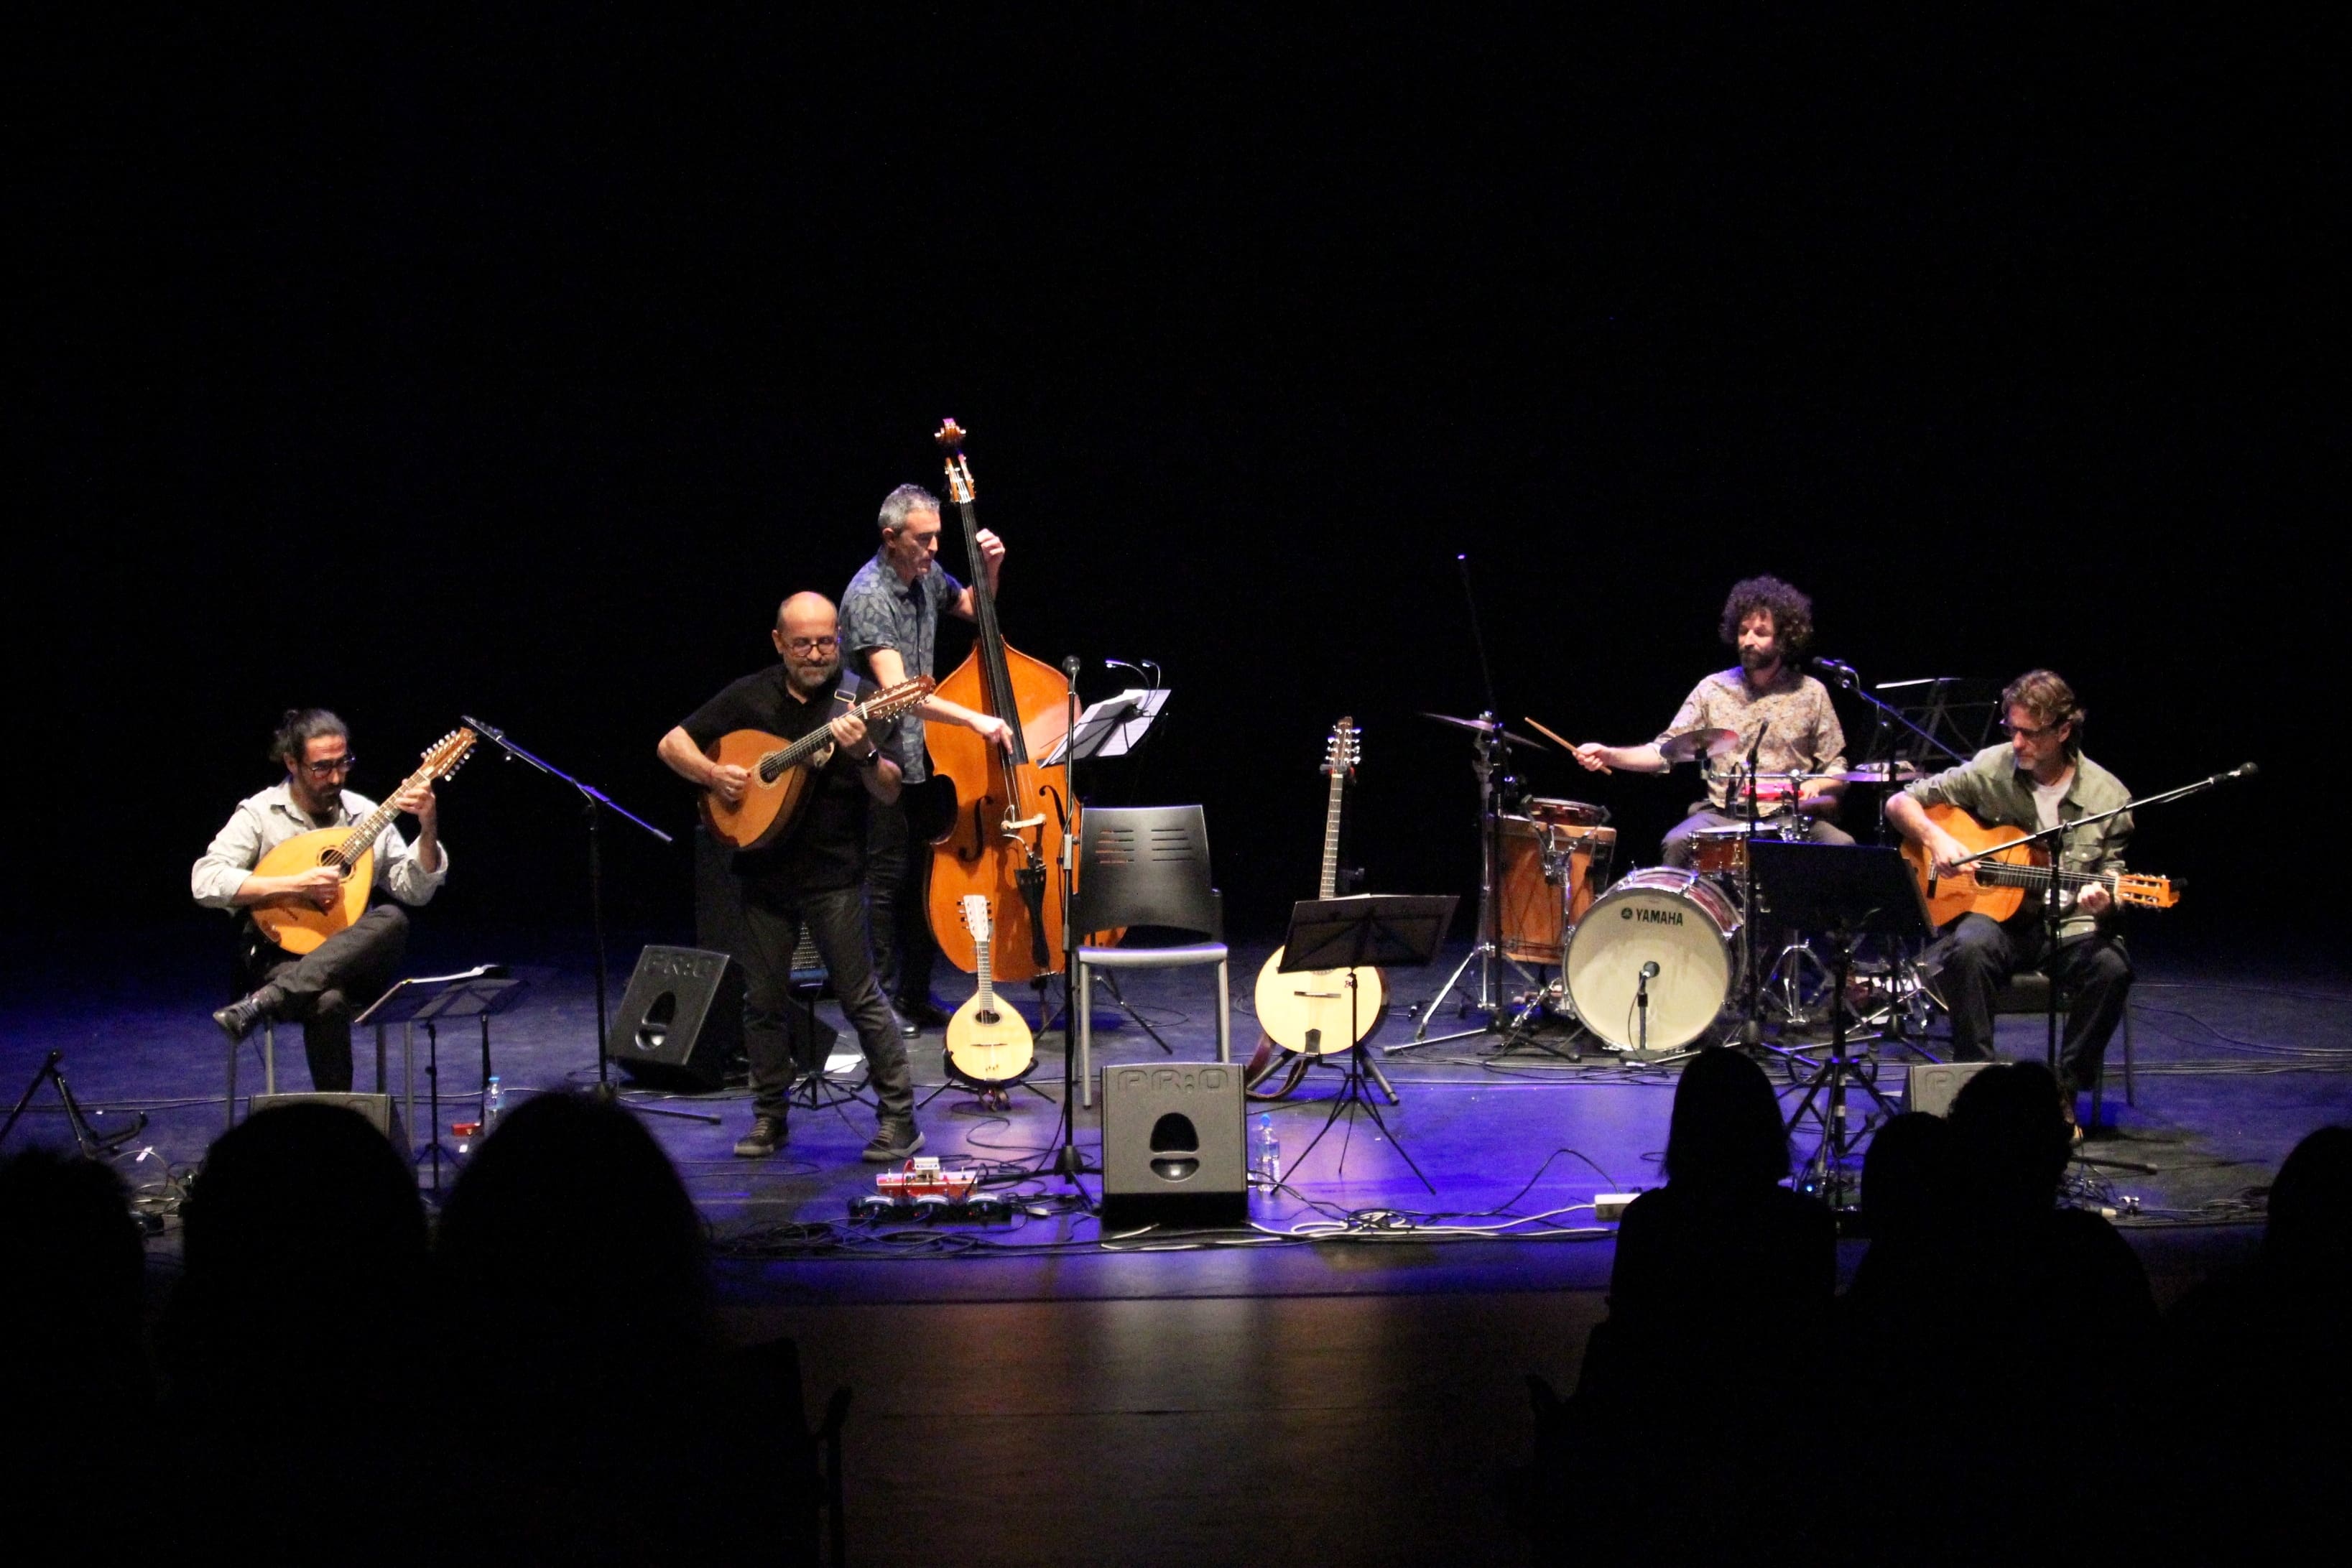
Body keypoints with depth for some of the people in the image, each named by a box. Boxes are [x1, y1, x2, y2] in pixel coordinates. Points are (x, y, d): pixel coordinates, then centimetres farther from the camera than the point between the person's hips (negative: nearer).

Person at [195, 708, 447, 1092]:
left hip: (351, 960, 4)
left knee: (392, 920, -32)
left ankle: (264, 1002, -39)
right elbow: (205, 882, -12)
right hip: (282, 956, -4)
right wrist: (295, 886, -18)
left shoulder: (366, 815, 12)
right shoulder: (260, 813, 1)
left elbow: (415, 891, 9)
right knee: (327, 1001, -40)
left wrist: (428, 830, -8)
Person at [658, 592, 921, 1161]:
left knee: (861, 997, -4)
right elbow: (672, 744, 8)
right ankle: (769, 1117, 21)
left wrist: (864, 753, -26)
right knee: (763, 1000, 9)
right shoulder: (750, 697, 4)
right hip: (765, 873, 3)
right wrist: (713, 775, -10)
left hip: (834, 876, -3)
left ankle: (900, 1119, 2)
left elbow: (890, 793, -7)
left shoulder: (853, 703, -3)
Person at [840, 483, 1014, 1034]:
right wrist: (975, 719, -37)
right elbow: (897, 689, -30)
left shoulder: (926, 574, 4)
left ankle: (916, 997, 19)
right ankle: (884, 999, 4)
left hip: (924, 749, 8)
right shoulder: (869, 596, -20)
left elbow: (973, 609, 26)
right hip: (883, 755, -8)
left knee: (924, 874, 11)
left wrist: (991, 569, 4)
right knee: (888, 875, -4)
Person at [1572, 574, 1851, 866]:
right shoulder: (1713, 689, 9)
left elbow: (1837, 770, 10)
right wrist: (1610, 756, -14)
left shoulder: (1811, 694, 7)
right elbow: (1665, 751, 3)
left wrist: (1815, 786, -13)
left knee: (1842, 847, -29)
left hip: (1790, 819, 0)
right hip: (1721, 817, 0)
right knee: (1677, 843, -31)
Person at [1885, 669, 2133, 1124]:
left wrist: (2101, 902, -19)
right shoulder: (1991, 768, -1)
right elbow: (1900, 803, 5)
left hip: (2067, 924, 0)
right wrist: (1936, 839, -15)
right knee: (1969, 948, -35)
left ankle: (2063, 1091, -13)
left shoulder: (2108, 796, -2)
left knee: (2111, 967, -31)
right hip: (1996, 915, 0)